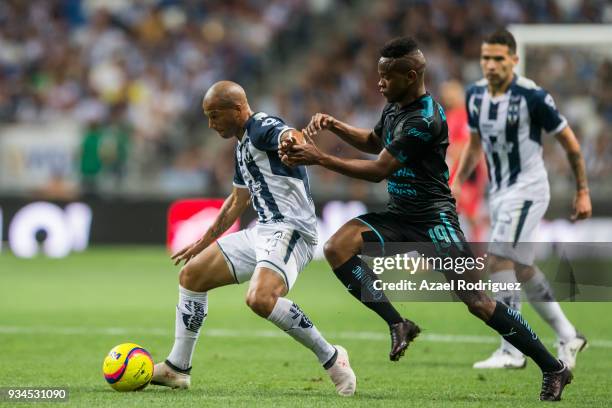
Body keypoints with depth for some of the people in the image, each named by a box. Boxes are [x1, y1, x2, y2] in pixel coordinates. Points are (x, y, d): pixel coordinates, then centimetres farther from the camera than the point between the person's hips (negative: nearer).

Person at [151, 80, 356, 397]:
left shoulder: (262, 127, -10)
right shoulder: (243, 145, 20)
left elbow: (291, 137, -34)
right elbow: (237, 201, 34)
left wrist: (295, 143, -60)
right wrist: (204, 242, 40)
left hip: (290, 229, -10)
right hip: (261, 232, 10)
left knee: (260, 299, -33)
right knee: (191, 275, 12)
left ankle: (331, 359, -18)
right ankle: (177, 369, 18)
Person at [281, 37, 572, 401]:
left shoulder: (425, 120, -22)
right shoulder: (396, 106, 8)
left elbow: (379, 170, -22)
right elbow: (374, 142, 29)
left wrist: (319, 158, -19)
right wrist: (335, 126, 11)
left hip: (433, 220, -9)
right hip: (399, 216, 9)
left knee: (476, 301, -14)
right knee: (338, 248, -14)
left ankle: (554, 368, -4)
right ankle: (400, 326, -8)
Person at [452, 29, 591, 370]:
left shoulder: (532, 96, -17)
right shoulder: (476, 95, 2)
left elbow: (570, 142, -8)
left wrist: (583, 192, -5)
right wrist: (457, 184, 9)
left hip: (527, 189, -8)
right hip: (499, 192, 8)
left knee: (500, 260, -18)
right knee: (522, 269, 12)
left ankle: (512, 351, -16)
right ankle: (568, 336, 27)